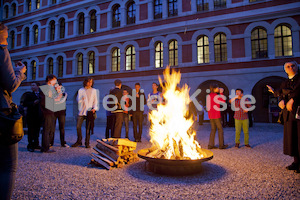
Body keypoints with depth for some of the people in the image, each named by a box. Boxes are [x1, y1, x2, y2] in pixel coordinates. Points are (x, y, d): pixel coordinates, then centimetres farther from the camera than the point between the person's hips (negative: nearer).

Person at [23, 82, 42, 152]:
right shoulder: (29, 95, 6)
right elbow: (25, 104, -5)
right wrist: (33, 103, -17)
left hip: (39, 116, 3)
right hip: (31, 116, -3)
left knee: (37, 130, 8)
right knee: (31, 131, -2)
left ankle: (36, 144, 17)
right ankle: (30, 146, 4)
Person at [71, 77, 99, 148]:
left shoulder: (94, 91, 12)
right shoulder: (81, 90, 11)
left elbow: (95, 101, 9)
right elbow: (78, 100, 4)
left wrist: (94, 108, -8)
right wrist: (81, 99, -19)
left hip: (89, 111, -1)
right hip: (81, 111, 1)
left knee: (88, 128, -2)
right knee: (78, 126, -2)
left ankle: (87, 143, 7)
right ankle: (79, 141, 14)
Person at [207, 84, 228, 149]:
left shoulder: (209, 96, 9)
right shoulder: (216, 96, -14)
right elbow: (223, 101, -1)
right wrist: (221, 93, 2)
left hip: (210, 116, 7)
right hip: (216, 115, -7)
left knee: (213, 129, 12)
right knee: (220, 129, 4)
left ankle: (210, 145, 10)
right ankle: (221, 145, 11)